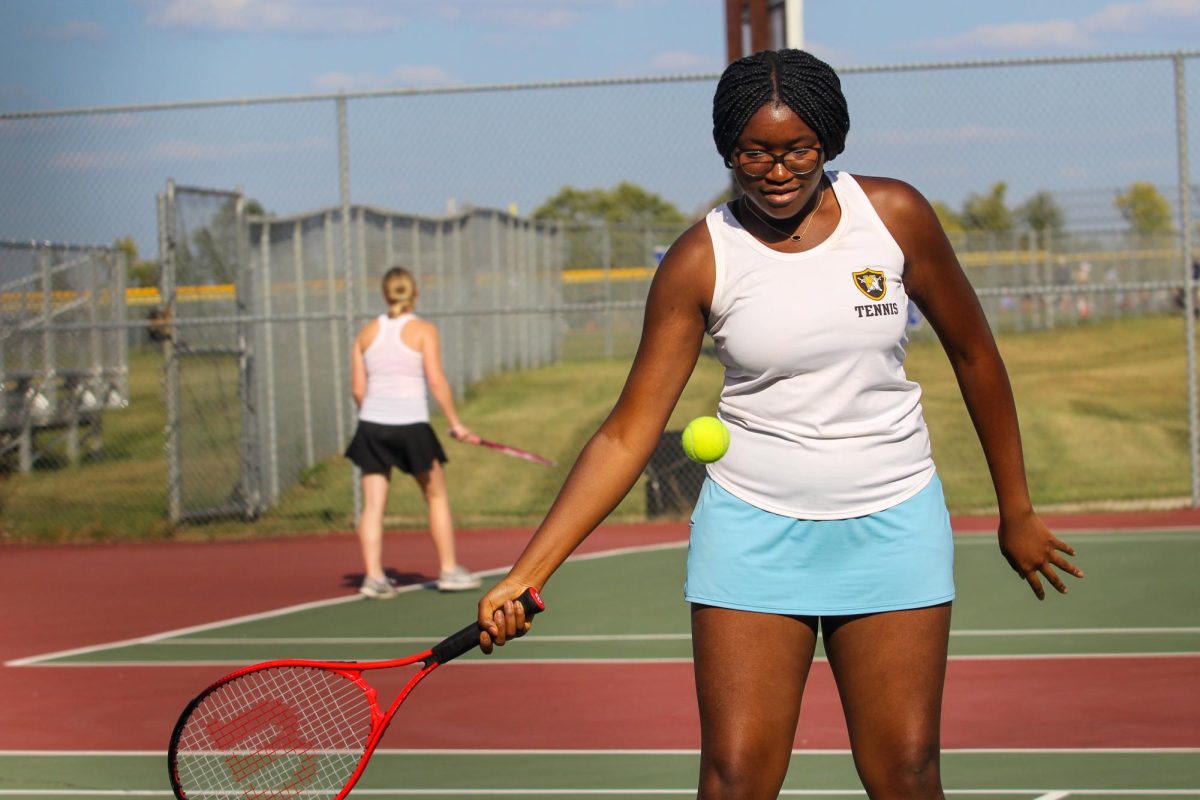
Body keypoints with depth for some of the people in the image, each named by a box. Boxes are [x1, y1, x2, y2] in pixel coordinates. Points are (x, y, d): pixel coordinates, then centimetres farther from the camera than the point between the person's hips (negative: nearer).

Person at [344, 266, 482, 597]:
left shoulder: (367, 332, 9)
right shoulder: (424, 330, -2)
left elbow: (358, 388, 8)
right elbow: (437, 381, -9)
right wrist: (456, 423, -3)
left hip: (372, 424, 3)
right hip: (411, 425, -3)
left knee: (373, 505, 3)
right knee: (437, 497, 12)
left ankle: (373, 576, -4)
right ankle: (449, 571, 16)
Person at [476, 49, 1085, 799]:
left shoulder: (894, 215, -5)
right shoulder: (701, 260, -7)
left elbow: (972, 351, 8)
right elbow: (629, 432, -8)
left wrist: (1017, 512, 12)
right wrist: (526, 574, -17)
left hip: (892, 523, 1)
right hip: (753, 530, -1)